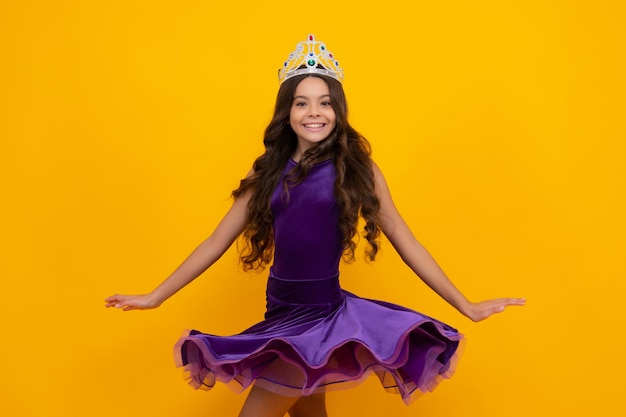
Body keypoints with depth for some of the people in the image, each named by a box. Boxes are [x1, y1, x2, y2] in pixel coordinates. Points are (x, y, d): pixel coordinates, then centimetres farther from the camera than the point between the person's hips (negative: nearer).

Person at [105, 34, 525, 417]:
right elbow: (217, 242, 6)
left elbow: (405, 242, -2)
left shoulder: (357, 169, -5)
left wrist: (466, 306, -1)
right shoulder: (267, 172, 4)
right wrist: (154, 297, 5)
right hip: (279, 314, 5)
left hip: (325, 316, -5)